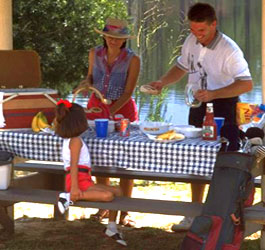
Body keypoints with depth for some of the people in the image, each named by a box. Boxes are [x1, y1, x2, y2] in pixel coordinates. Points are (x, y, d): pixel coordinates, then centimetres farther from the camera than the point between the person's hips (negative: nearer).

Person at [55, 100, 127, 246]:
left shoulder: (69, 139, 18)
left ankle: (111, 227, 8)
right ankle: (70, 197, -25)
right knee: (107, 195, -32)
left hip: (84, 179, 10)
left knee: (117, 191, 11)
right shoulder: (76, 141, -12)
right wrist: (74, 188, -28)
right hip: (79, 180, -10)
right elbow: (74, 164, -22)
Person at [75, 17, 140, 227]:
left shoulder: (132, 60, -14)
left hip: (122, 110, -3)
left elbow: (128, 93, -15)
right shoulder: (95, 54, -2)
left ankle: (125, 212, 4)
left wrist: (110, 112, -25)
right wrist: (86, 83, -9)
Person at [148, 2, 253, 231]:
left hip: (223, 105, -7)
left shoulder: (229, 50, -22)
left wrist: (212, 94, -34)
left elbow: (247, 84, -25)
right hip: (198, 106, 7)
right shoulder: (191, 42, -1)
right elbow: (182, 67, 15)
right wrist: (162, 82, -4)